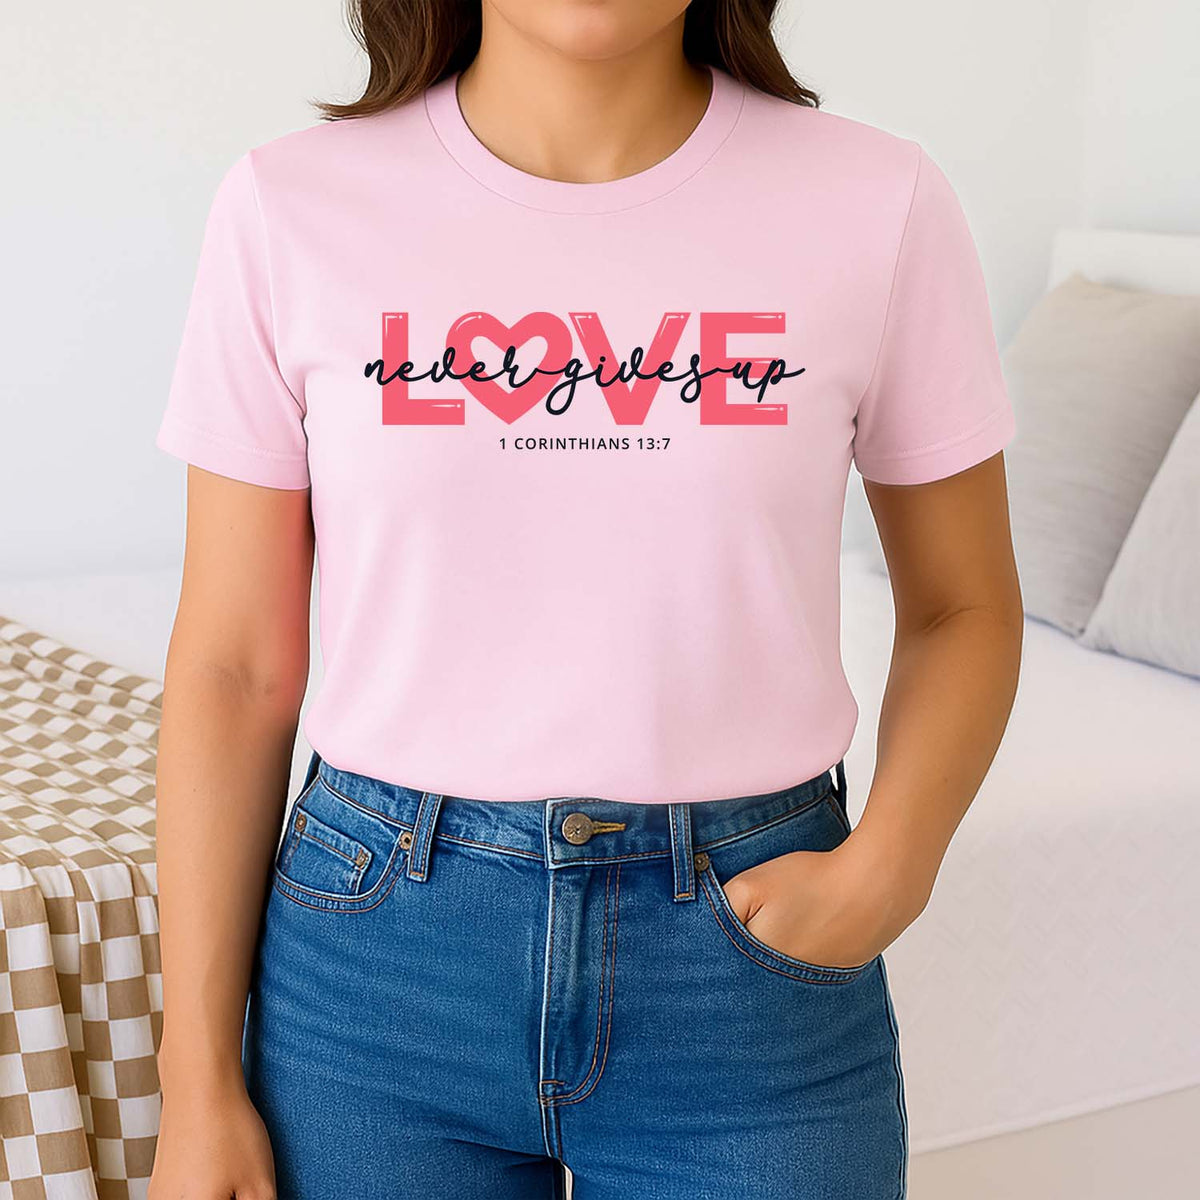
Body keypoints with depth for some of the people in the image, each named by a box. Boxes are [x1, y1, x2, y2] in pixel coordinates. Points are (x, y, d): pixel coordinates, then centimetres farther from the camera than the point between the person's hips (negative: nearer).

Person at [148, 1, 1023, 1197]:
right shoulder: (290, 209, -6)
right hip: (379, 961, 1)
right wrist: (197, 1082, 0)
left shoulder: (879, 203, -6)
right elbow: (232, 668, -2)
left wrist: (887, 867, -11)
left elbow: (963, 607, 6)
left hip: (749, 953, 0)